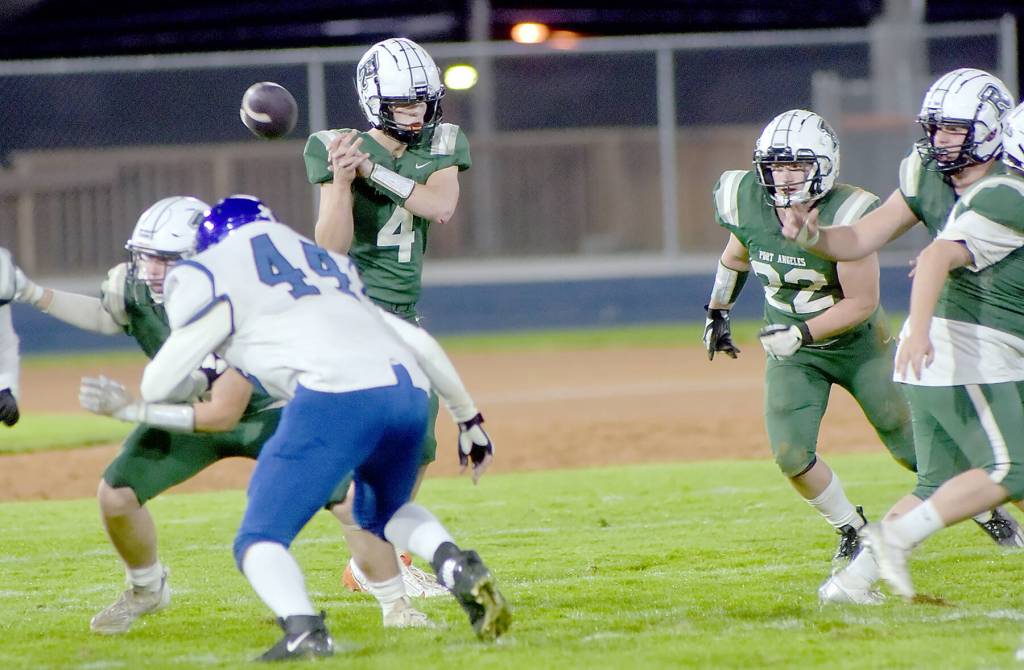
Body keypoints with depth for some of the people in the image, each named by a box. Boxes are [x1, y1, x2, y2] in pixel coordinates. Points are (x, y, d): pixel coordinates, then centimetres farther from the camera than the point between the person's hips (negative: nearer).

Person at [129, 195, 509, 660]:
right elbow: (418, 342, 34)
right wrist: (467, 416, 45)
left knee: (261, 540, 2)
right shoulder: (330, 265, 33)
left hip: (336, 398, -6)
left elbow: (158, 388, 15)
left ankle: (303, 631, -26)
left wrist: (201, 385, 39)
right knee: (381, 514, 31)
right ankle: (456, 566, 3)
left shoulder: (214, 276, 14)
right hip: (409, 395, 6)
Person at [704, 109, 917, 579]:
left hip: (858, 344, -3)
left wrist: (803, 332, -33)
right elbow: (735, 258, 9)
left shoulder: (844, 216, -29)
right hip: (793, 353, 3)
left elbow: (862, 303, -25)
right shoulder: (748, 205, -15)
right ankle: (851, 529, 14)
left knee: (912, 448, 5)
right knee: (792, 454, -12)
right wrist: (717, 313, 20)